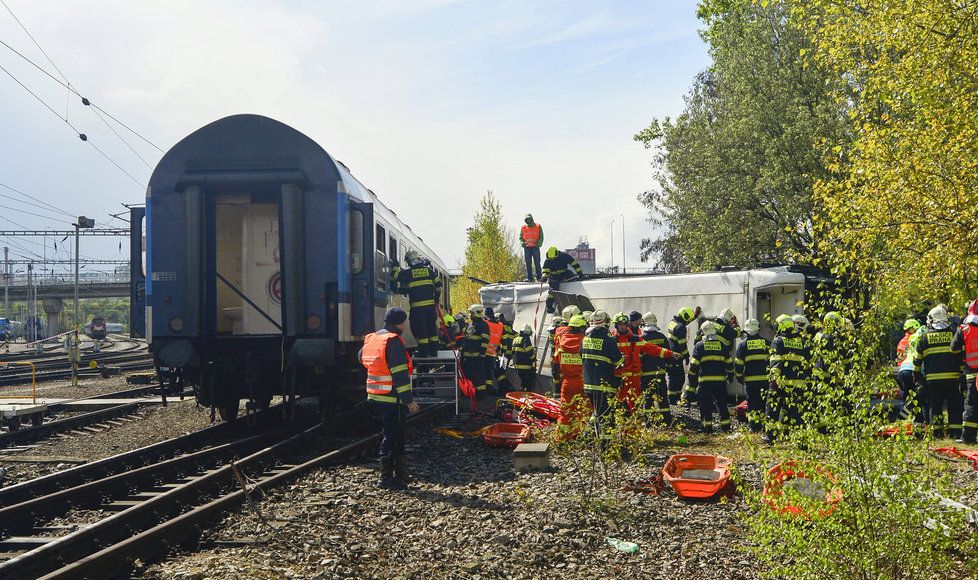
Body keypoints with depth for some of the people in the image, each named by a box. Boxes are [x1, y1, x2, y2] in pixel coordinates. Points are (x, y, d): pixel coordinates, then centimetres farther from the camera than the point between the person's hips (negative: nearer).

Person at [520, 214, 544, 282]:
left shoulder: (538, 227, 4)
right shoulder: (523, 228, 9)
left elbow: (541, 237, 3)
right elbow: (520, 237, 14)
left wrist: (538, 244, -13)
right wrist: (522, 243, -6)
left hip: (535, 247, -2)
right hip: (527, 248, 2)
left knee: (537, 263, -2)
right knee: (528, 263, 1)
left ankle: (539, 277, 1)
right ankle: (529, 278, 4)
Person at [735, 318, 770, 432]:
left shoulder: (743, 343, -1)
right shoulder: (766, 342, 4)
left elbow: (738, 363, 0)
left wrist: (739, 376, 13)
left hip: (750, 378, -1)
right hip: (765, 378, 1)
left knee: (752, 401, 5)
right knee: (764, 400, 10)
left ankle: (753, 423, 3)